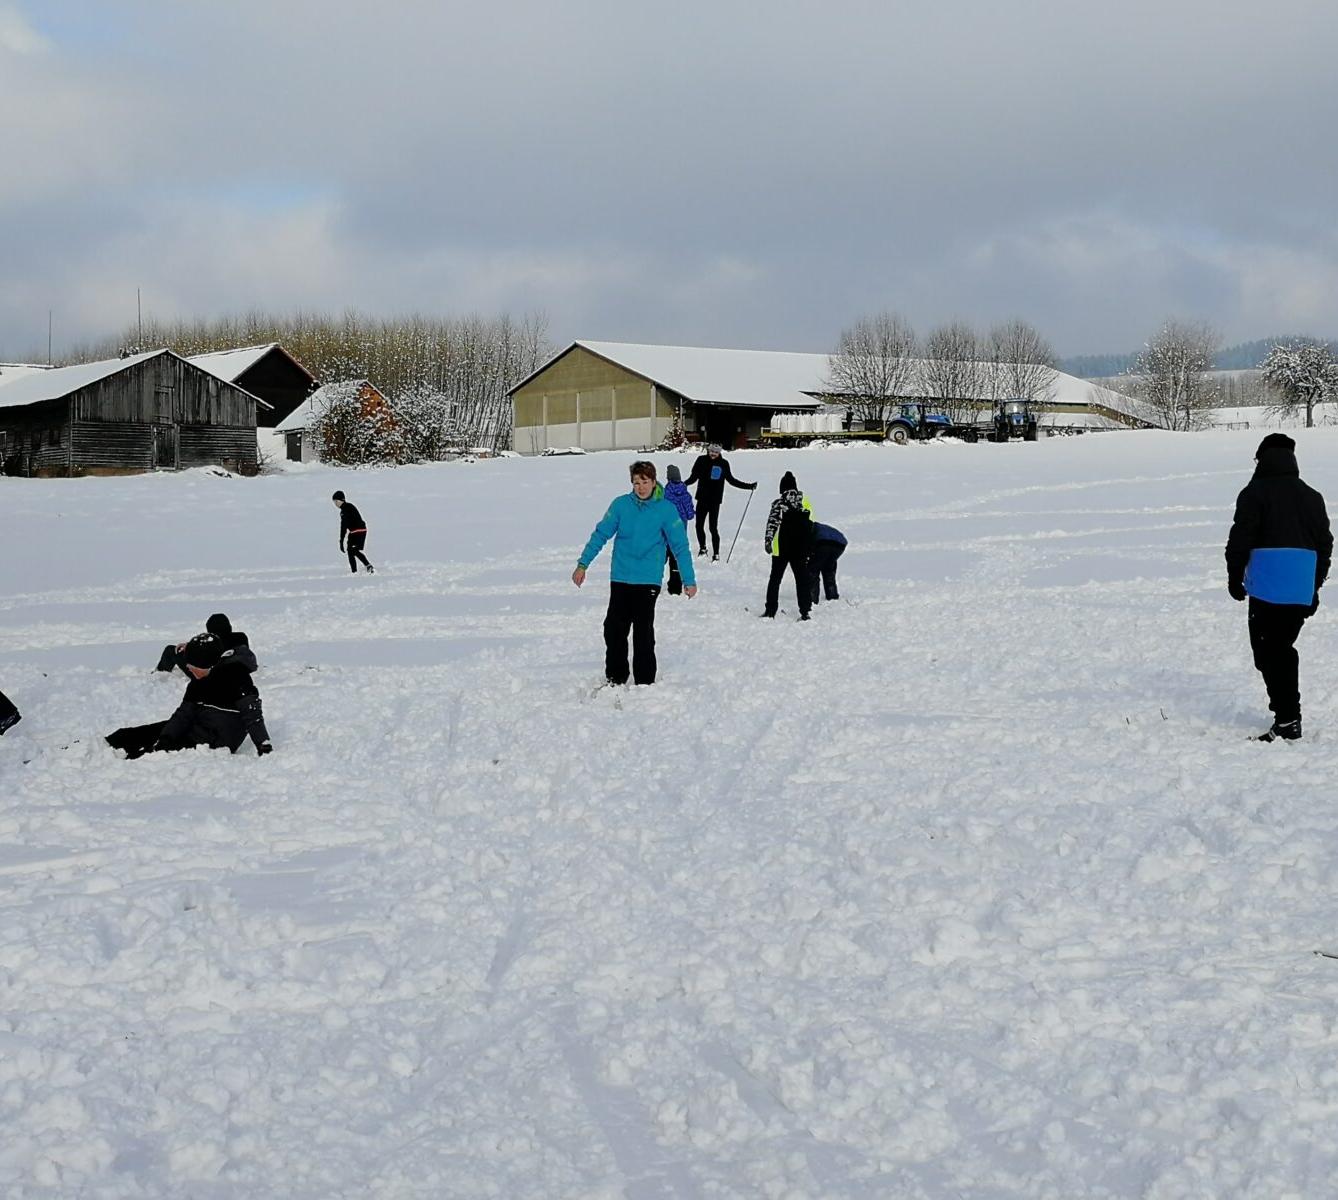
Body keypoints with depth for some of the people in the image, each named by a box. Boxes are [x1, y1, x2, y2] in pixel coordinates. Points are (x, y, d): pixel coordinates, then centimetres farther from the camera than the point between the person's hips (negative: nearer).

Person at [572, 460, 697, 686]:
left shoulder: (666, 509, -4)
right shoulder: (621, 504, 0)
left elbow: (680, 546, -2)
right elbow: (600, 534, 4)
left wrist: (689, 580, -3)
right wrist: (583, 564, 1)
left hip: (648, 581, -3)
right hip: (620, 579, 3)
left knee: (643, 631, -3)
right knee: (614, 629, 5)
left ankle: (645, 682, 7)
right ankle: (615, 678, 20)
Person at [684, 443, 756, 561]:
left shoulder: (724, 463, 0)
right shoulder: (701, 460, 1)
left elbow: (731, 480, 12)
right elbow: (694, 477, 6)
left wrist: (749, 486, 11)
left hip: (715, 501, -2)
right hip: (702, 499, 2)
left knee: (713, 528, -5)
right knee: (699, 526, 7)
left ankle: (716, 554, 4)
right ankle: (702, 547, 28)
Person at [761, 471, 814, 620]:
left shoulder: (779, 502, -7)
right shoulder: (805, 502, 5)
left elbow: (773, 522, -18)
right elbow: (810, 525, 10)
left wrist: (768, 540, -21)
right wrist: (807, 549, 18)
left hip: (781, 548, -2)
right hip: (801, 549, 2)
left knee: (775, 579, 8)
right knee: (802, 580, 6)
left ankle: (770, 611, 7)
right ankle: (804, 612, 1)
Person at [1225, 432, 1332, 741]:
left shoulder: (1255, 493, -4)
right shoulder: (1312, 497, 15)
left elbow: (1240, 539, -9)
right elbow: (1325, 543, 18)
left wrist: (1234, 577, 2)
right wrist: (1315, 586, 23)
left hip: (1268, 588, -6)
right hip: (1302, 592, 6)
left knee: (1268, 651, -3)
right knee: (1283, 647, 18)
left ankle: (1287, 719, -10)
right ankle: (1288, 712, 20)